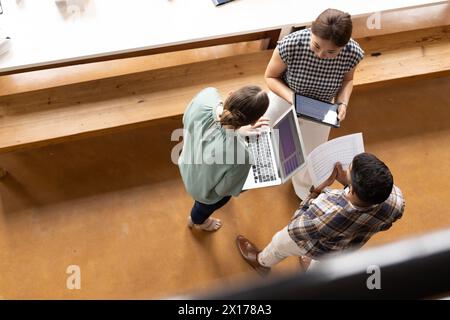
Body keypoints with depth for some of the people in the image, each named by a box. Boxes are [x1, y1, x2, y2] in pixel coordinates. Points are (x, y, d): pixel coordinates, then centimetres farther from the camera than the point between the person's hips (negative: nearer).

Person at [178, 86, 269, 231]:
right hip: (204, 190, -4)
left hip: (187, 166, 4)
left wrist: (240, 129, -11)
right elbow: (225, 189, -23)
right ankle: (196, 220, 72)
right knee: (207, 205, 35)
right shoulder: (239, 153, -46)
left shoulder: (206, 95, -35)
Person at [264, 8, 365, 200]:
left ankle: (305, 191, 55)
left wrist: (343, 103, -24)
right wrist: (292, 98, -36)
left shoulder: (353, 53, -29)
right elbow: (270, 77, -19)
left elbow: (347, 79, -6)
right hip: (284, 100, -2)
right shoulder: (290, 45, -37)